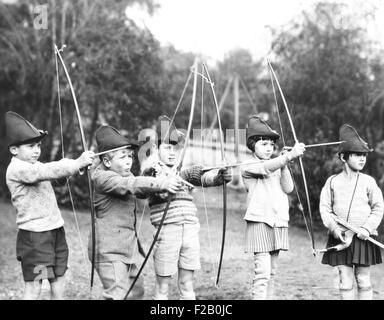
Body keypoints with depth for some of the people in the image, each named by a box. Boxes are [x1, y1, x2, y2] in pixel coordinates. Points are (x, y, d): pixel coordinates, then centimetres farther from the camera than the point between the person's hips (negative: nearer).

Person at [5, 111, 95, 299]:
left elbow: (54, 168, 3)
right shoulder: (17, 169, -14)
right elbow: (46, 171, -28)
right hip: (34, 236, -9)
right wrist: (77, 164, -34)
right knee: (33, 286, -5)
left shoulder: (34, 165, 15)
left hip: (56, 231, 9)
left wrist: (81, 161, -16)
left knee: (58, 282, 12)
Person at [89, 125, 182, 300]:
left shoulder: (125, 174, 14)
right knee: (118, 295, -15)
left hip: (127, 248, 10)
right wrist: (161, 183, -41)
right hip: (109, 251, -10)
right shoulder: (103, 177, -16)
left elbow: (141, 191, 16)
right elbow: (130, 185, -31)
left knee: (135, 292, 18)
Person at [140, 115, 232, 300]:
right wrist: (188, 176, -30)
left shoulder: (183, 172, 15)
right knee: (163, 286, 2)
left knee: (187, 284, 9)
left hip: (190, 230, 5)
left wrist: (221, 175, -20)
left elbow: (205, 178, 1)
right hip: (167, 231, -4)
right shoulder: (152, 172, 2)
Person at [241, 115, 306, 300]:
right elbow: (267, 168, -24)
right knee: (262, 272, -14)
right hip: (259, 223, -6)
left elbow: (288, 188, 2)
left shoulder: (278, 168, 16)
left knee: (272, 272, 10)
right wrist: (290, 156, -38)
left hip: (278, 224, 7)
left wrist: (284, 166, -12)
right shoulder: (248, 167, -4)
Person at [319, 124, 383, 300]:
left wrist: (367, 228, -11)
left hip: (363, 239, 0)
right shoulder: (332, 181, 2)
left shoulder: (368, 182, 0)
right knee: (345, 280, 4)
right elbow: (325, 208, 2)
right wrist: (334, 228, -11)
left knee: (363, 280, 5)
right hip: (340, 237, 1)